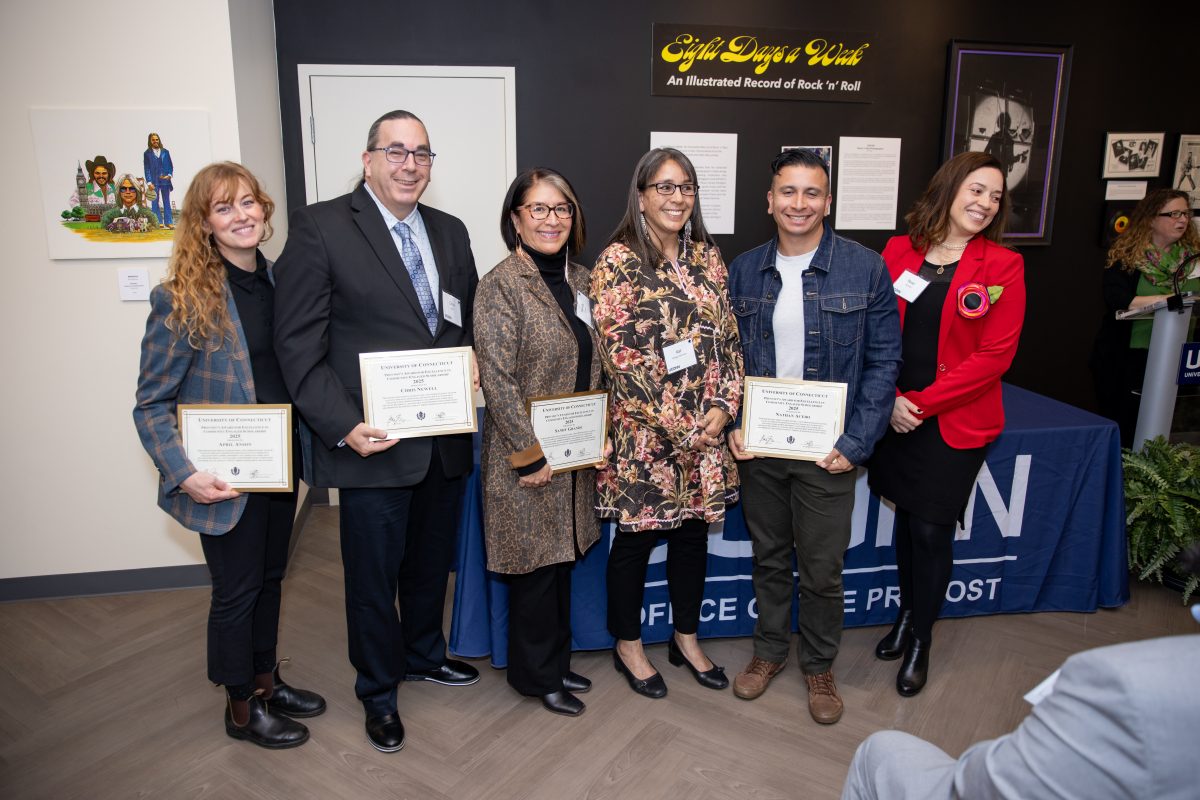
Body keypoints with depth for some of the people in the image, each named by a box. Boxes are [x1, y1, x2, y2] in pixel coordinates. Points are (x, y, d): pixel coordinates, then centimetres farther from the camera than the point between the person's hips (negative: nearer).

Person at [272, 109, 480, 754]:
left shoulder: (450, 232, 9)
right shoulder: (319, 227, -9)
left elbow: (471, 318, 18)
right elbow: (298, 344, -12)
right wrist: (344, 427, -21)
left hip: (446, 439, 6)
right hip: (374, 443, -5)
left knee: (431, 563, 23)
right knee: (373, 578, 11)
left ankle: (423, 654, 48)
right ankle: (378, 692, 34)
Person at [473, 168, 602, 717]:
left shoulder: (579, 281, 9)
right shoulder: (500, 286, -13)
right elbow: (498, 380, -17)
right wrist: (531, 455, -18)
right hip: (529, 459, -7)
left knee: (561, 559, 18)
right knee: (535, 568, 6)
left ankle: (556, 661, 36)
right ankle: (536, 675, 27)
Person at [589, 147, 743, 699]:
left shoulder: (708, 257, 8)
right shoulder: (617, 261, -10)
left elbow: (727, 337, 8)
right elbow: (620, 354, -15)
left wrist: (724, 405, -6)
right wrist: (676, 425, -15)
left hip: (707, 429, 6)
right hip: (644, 431, -5)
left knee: (694, 532, 16)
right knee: (636, 538, 9)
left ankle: (686, 639, 36)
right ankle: (628, 645, 30)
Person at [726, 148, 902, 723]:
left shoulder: (865, 269, -6)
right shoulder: (743, 271, 3)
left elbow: (883, 361, -5)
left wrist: (856, 442, -11)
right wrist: (730, 426, -4)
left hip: (827, 450, -2)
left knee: (822, 568, 9)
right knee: (769, 557, 17)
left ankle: (818, 664, 34)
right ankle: (770, 648, 39)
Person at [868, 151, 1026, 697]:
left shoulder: (1003, 266, -5)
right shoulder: (899, 252, 2)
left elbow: (995, 355, -10)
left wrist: (922, 402, -13)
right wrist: (890, 398, -10)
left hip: (956, 423, -2)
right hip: (897, 417, 2)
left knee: (931, 530, 3)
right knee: (906, 517, 14)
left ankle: (920, 639, 25)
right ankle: (907, 613, 37)